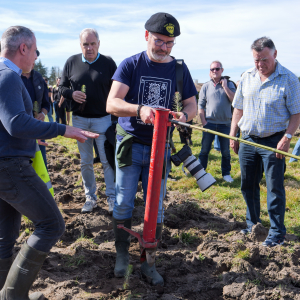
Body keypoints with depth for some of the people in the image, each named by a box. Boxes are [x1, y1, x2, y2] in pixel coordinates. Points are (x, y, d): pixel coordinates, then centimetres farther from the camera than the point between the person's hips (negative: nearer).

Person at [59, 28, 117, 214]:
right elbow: (62, 87, 11)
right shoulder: (72, 62, 4)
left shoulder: (108, 63, -1)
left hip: (103, 119, -2)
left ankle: (112, 198, 10)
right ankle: (90, 198, 23)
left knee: (108, 160, -1)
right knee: (85, 162, 10)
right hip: (80, 120, 3)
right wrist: (72, 93, -13)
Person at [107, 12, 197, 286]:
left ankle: (148, 262, 21)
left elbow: (191, 104, 5)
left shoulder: (179, 68, 2)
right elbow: (112, 103, -18)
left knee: (155, 207, 6)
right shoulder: (130, 65, -6)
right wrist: (140, 109, -38)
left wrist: (184, 115, -21)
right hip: (130, 143, -1)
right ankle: (122, 255, 24)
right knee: (124, 204, 3)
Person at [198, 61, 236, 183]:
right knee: (204, 150, 5)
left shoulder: (229, 84, 5)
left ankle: (226, 173, 19)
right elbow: (200, 105, 6)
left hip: (225, 123, 0)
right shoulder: (206, 86, 7)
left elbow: (234, 100, -9)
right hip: (209, 123, 0)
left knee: (226, 151, 7)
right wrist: (203, 121, -3)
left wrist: (225, 86, -13)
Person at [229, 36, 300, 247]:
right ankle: (253, 223, 31)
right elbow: (238, 108, 12)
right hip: (247, 140, 5)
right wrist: (233, 135, 7)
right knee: (248, 185, 13)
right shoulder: (247, 77, 7)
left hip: (273, 142, -5)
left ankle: (277, 233, 9)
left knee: (275, 188, -2)